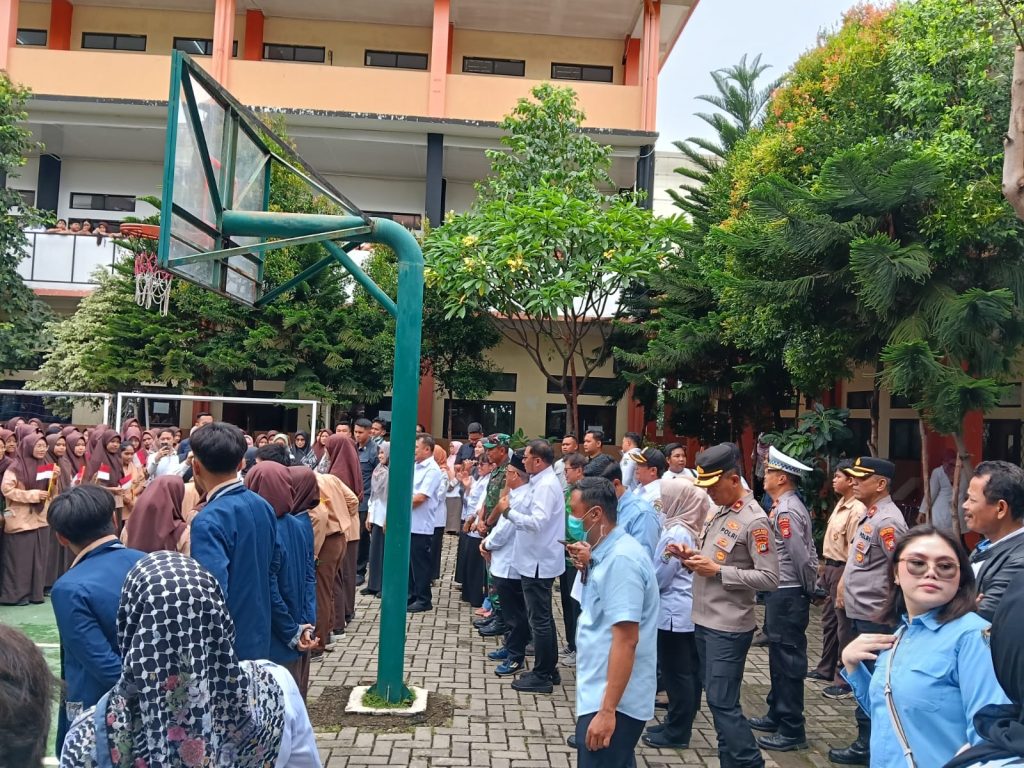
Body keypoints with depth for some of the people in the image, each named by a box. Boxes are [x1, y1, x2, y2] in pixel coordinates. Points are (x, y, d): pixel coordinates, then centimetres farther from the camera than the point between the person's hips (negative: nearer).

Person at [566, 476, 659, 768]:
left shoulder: (620, 559, -23)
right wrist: (588, 565, 6)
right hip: (602, 692, 10)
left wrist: (607, 710, -27)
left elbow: (626, 639, -26)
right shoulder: (609, 551, 7)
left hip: (613, 699, -10)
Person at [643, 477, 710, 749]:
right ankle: (678, 725, 27)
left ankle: (677, 732, 12)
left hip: (673, 613, -9)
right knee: (688, 671, 15)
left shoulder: (674, 534, -20)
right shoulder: (690, 530, 6)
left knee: (675, 673, 2)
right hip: (689, 611, 9)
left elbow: (658, 578, -14)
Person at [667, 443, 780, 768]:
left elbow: (769, 579, -19)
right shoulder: (719, 511, 9)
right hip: (704, 620, 8)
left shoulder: (755, 520, -16)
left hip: (728, 627, -8)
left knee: (722, 702, -2)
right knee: (716, 698, 15)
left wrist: (718, 571, -21)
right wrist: (692, 556, -2)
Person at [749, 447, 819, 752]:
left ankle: (792, 730, 8)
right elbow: (807, 550, 16)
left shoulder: (786, 511, -20)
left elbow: (801, 556, -22)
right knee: (779, 654, 19)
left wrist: (808, 588, -8)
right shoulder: (786, 506, 11)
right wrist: (809, 586, 17)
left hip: (786, 595, -10)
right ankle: (777, 714, 32)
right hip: (782, 592, 10)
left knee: (788, 659, -1)